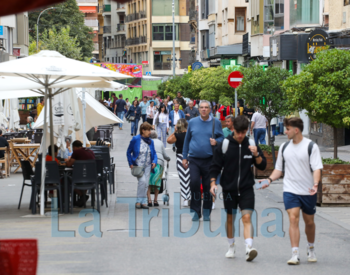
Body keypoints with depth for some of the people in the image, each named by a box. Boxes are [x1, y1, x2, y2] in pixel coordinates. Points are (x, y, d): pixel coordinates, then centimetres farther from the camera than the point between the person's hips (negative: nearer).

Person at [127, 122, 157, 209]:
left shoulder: (150, 141, 8)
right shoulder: (135, 139, -5)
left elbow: (154, 153, 16)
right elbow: (129, 152, 0)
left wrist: (154, 161, -3)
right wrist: (131, 164, -7)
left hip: (147, 165, 5)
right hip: (138, 165, -5)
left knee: (146, 183, 2)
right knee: (142, 180, -20)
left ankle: (144, 202, 9)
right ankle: (139, 201, -9)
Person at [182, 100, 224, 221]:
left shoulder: (216, 122, 5)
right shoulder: (192, 122, 7)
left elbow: (222, 137, 13)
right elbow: (187, 140, 14)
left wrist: (216, 141, -10)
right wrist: (184, 157, 12)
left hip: (209, 159, 0)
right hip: (194, 159, 0)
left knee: (208, 186, 2)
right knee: (194, 182, -13)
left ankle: (206, 212, 15)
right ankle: (196, 211, -2)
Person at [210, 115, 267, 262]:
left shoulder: (251, 145, 0)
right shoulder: (224, 145, -3)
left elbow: (262, 166, 4)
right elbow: (215, 166, 2)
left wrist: (256, 155, -14)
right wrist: (213, 183, -9)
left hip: (246, 189, -1)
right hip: (229, 189, 1)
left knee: (247, 217, -13)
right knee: (230, 218, 12)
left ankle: (249, 248, -22)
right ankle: (231, 247, 28)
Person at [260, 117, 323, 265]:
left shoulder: (311, 146, -6)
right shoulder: (284, 147, 7)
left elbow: (317, 168, -11)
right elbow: (279, 169, 15)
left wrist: (315, 184, -28)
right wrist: (270, 179, -3)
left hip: (308, 192, -2)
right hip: (290, 190, 2)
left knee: (309, 222, 11)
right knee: (293, 219, -14)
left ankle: (311, 249, 36)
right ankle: (295, 254, -18)